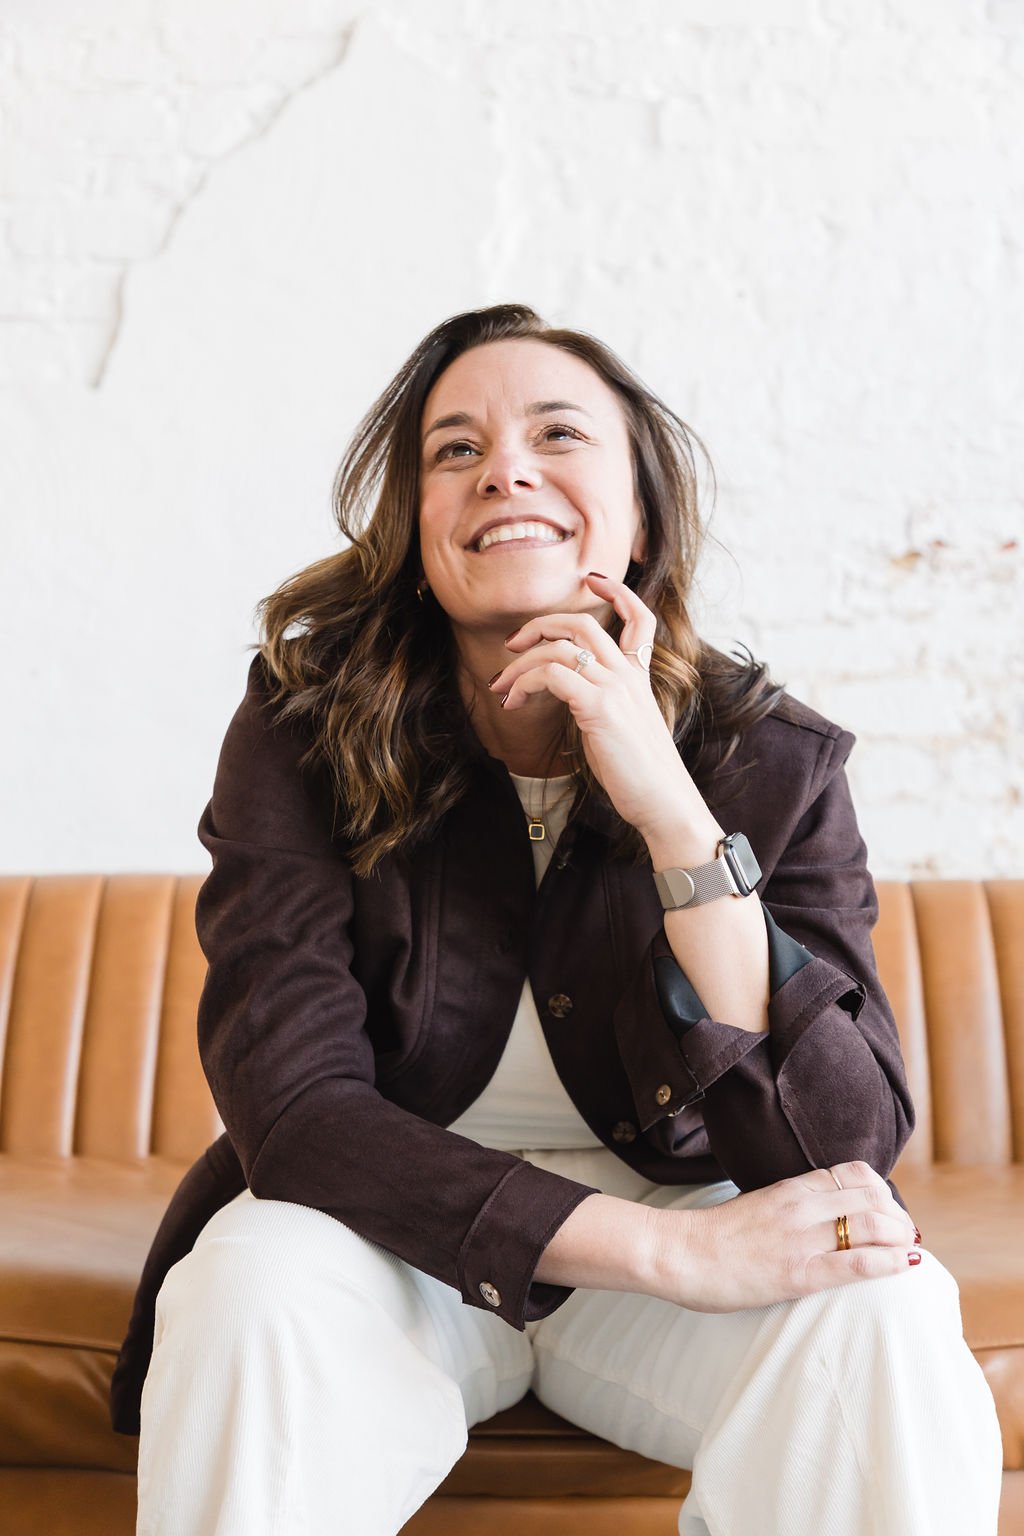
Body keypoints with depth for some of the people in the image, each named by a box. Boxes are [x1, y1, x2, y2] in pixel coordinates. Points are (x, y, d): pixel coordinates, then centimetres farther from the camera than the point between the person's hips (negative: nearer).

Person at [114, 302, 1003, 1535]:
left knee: (882, 1318, -28)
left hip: (677, 1217, 1)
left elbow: (843, 1154, -19)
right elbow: (292, 1101, -22)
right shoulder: (303, 730, -13)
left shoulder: (772, 761, -12)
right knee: (260, 1282, -33)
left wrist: (669, 810, -30)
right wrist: (673, 1250, -31)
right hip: (395, 1244, -1)